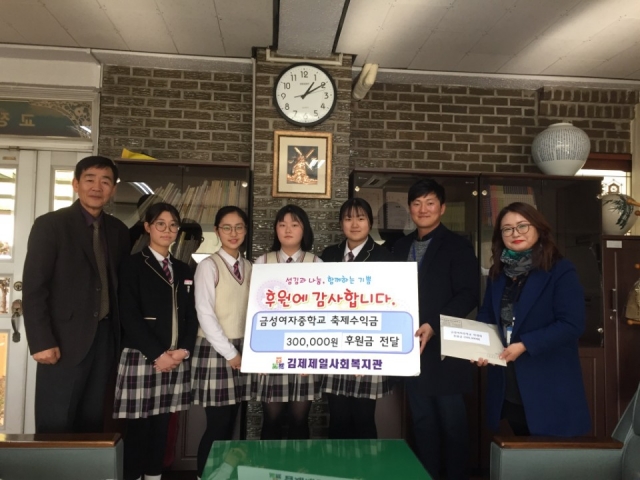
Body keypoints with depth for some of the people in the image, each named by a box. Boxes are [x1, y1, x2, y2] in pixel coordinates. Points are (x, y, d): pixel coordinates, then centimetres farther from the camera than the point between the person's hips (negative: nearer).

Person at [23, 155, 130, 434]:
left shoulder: (118, 231, 9)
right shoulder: (50, 225, -5)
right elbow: (34, 289, -9)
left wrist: (120, 335, 6)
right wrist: (41, 343, -16)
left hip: (104, 338, 5)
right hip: (65, 340, -4)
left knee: (92, 422, 12)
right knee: (55, 426, 2)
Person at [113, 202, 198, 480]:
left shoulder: (183, 270, 15)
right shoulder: (133, 265, -1)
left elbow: (191, 315, 13)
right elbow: (129, 316, -9)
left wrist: (184, 349, -3)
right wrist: (157, 354, -14)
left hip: (176, 358, 5)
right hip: (142, 357, -5)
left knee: (162, 426, 10)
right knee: (139, 426, 0)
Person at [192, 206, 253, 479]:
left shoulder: (249, 267, 10)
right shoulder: (209, 265, -7)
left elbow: (251, 311, 10)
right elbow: (205, 314, -12)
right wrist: (229, 352, -12)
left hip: (242, 349, 5)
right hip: (216, 349, -5)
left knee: (230, 423, 10)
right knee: (217, 424, -3)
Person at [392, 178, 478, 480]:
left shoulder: (457, 246, -3)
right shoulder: (401, 247, 13)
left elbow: (468, 295, -11)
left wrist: (434, 326, -20)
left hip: (444, 348, -5)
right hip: (411, 346, 5)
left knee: (452, 421, 5)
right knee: (422, 421, 13)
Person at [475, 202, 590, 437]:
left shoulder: (561, 271, -11)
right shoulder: (497, 272, 9)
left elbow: (571, 325, -17)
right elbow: (486, 315, 13)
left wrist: (525, 345, -23)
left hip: (549, 388, -6)